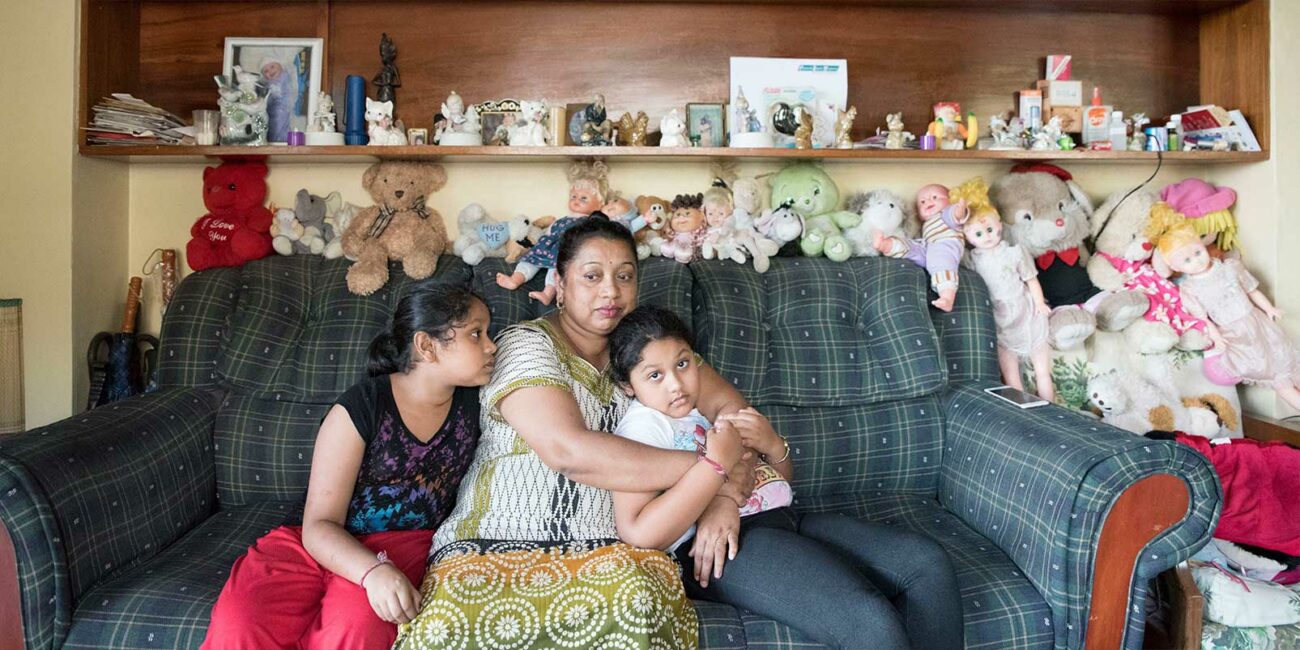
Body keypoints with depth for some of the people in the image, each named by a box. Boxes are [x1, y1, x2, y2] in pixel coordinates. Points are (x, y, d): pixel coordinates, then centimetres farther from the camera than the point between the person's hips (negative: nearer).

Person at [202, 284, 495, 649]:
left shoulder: (475, 402, -1)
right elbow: (319, 525, -12)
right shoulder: (361, 408, -11)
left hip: (401, 548, 2)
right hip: (328, 544, -1)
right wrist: (373, 572, -31)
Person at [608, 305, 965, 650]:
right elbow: (638, 534, -17)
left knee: (928, 561, -5)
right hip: (722, 547, -8)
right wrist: (716, 463, -17)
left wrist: (773, 445, 3)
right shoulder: (641, 425, -1)